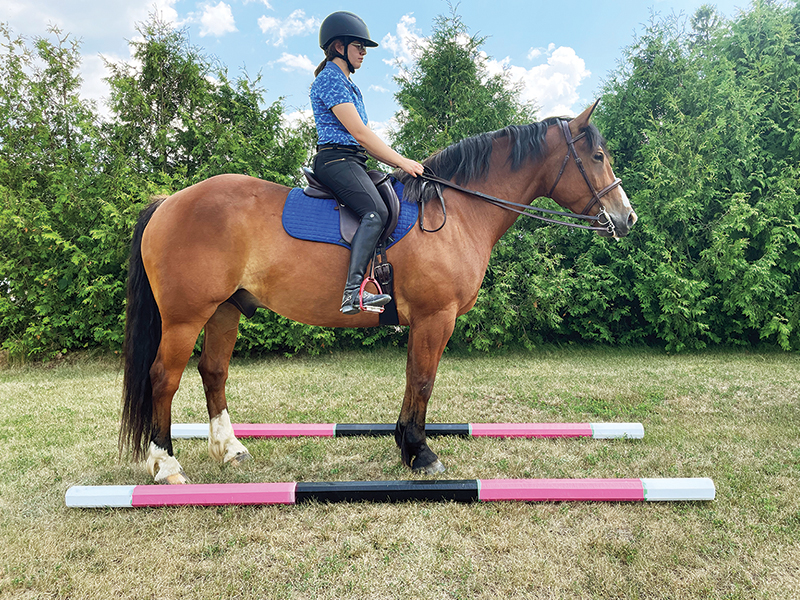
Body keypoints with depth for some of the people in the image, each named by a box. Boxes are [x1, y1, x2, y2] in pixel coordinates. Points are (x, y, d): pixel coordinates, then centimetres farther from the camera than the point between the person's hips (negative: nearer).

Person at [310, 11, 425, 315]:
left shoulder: (348, 84, 27)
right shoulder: (329, 79, -5)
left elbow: (365, 137, 24)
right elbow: (359, 133, -14)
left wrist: (401, 163, 13)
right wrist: (402, 161, -12)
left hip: (351, 162, 11)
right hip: (336, 159, -11)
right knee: (375, 212, -30)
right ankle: (353, 291, -38)